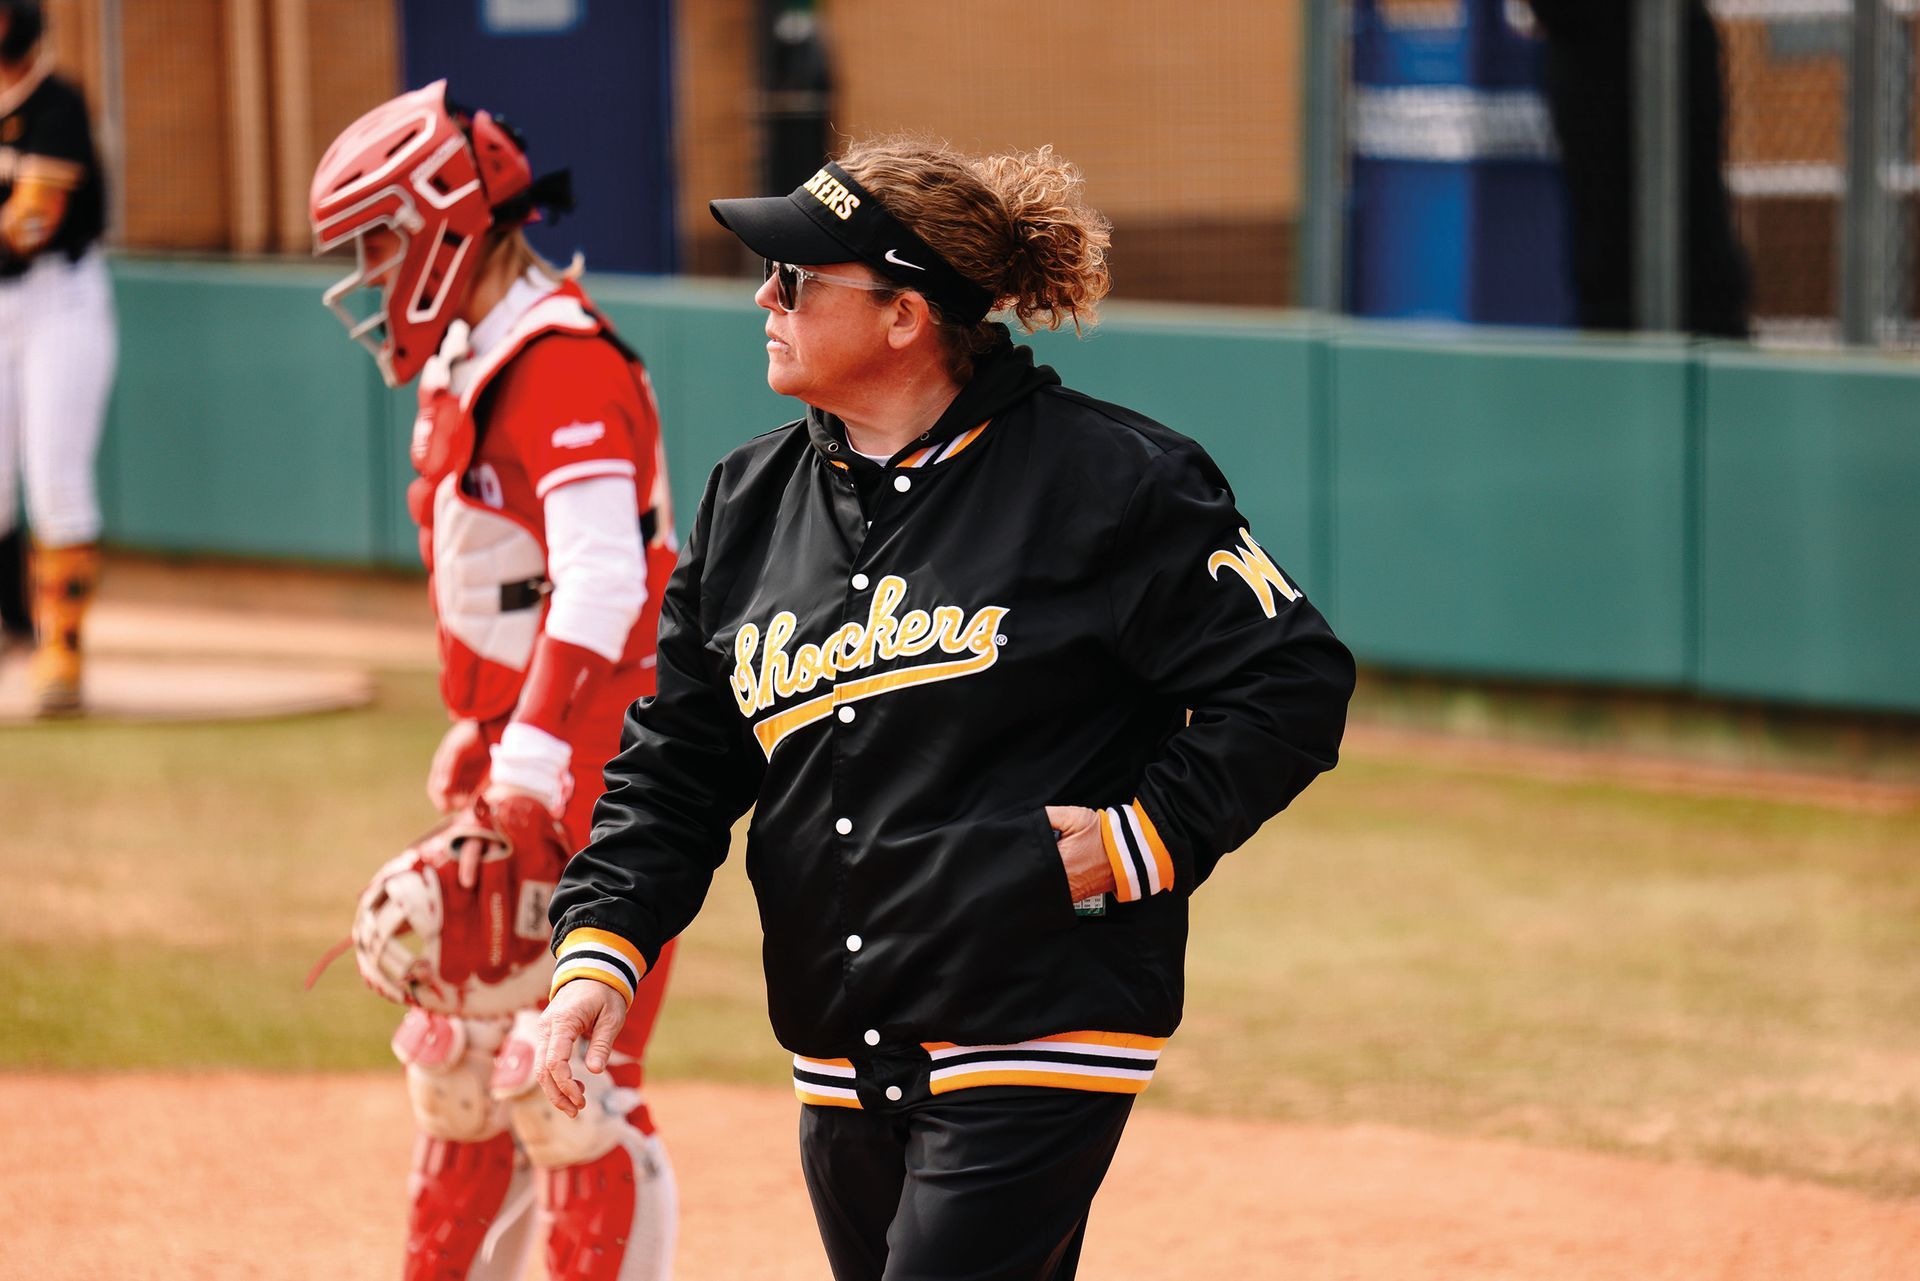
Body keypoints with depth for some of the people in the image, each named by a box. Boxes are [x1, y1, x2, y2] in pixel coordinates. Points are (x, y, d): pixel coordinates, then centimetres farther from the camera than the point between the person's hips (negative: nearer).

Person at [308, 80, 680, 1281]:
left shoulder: (564, 365, -18)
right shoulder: (466, 367, 15)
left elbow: (600, 586, -28)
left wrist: (527, 778, -34)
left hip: (599, 772, -10)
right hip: (523, 762, 10)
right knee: (463, 1068, 17)